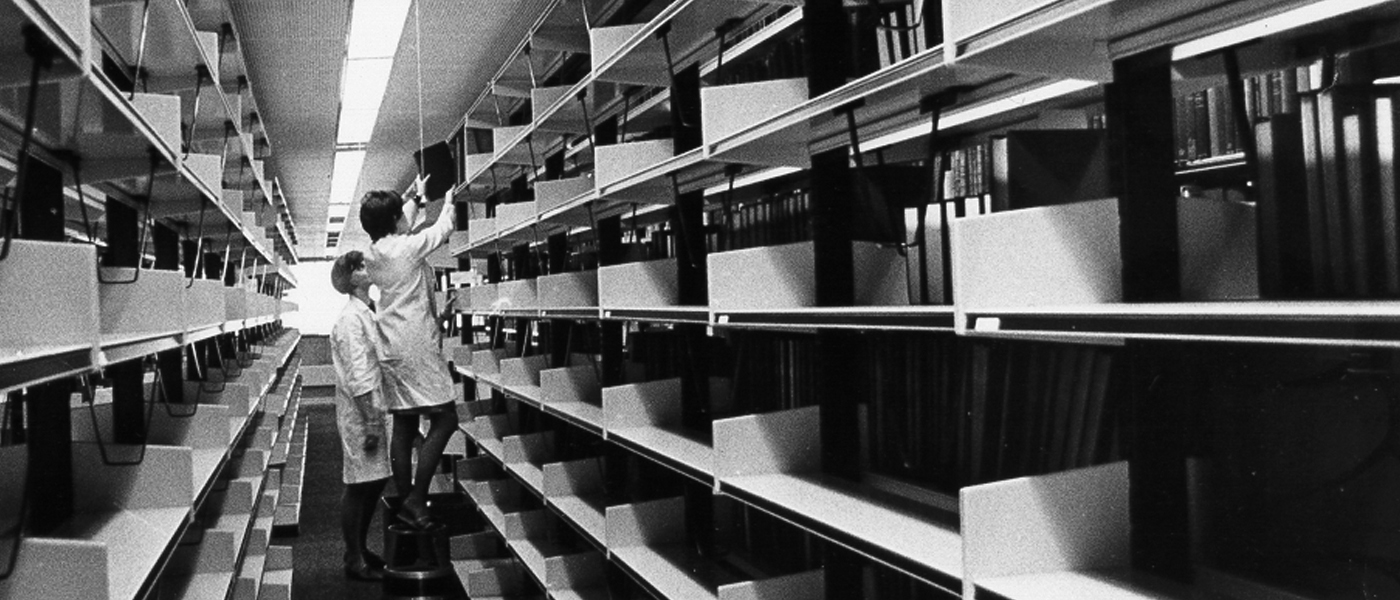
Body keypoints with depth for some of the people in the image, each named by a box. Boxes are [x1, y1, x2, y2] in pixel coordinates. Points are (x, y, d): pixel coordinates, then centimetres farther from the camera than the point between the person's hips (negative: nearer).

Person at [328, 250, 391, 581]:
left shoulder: (368, 314, 11)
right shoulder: (351, 319, -16)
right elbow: (358, 379, -20)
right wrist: (370, 422, -21)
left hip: (377, 409, 9)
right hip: (360, 414, -9)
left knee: (376, 481, 15)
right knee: (360, 485, 1)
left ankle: (359, 548, 29)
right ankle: (354, 561, 13)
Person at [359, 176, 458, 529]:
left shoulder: (371, 254, 9)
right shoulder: (409, 247, -11)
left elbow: (401, 229, 28)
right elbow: (443, 229, 4)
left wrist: (415, 197, 40)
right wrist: (449, 202, 24)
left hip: (391, 351, 8)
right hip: (417, 348, -8)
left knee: (403, 426, 10)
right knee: (445, 419, -5)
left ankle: (405, 502, 13)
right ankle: (416, 500, -11)